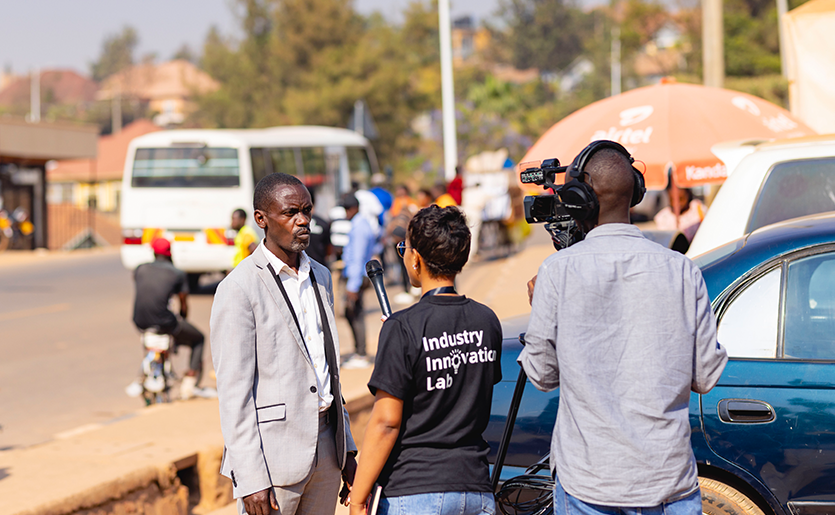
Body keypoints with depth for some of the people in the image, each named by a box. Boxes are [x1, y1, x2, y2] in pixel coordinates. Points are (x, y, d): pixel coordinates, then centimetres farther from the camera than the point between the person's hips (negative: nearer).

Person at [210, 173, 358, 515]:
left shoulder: (320, 277, 13)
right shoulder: (238, 289, -11)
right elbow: (234, 392, -14)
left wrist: (346, 450, 16)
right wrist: (250, 479, -18)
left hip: (325, 448, 7)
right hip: (271, 453, -7)